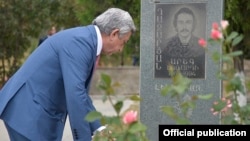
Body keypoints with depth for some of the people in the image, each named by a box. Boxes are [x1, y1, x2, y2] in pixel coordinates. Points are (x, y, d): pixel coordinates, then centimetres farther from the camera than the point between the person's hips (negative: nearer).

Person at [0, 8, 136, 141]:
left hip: (42, 111, 10)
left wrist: (99, 129, 12)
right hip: (26, 109, -10)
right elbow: (75, 95, -26)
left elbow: (80, 94, 19)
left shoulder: (86, 40, 11)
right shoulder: (80, 41, -19)